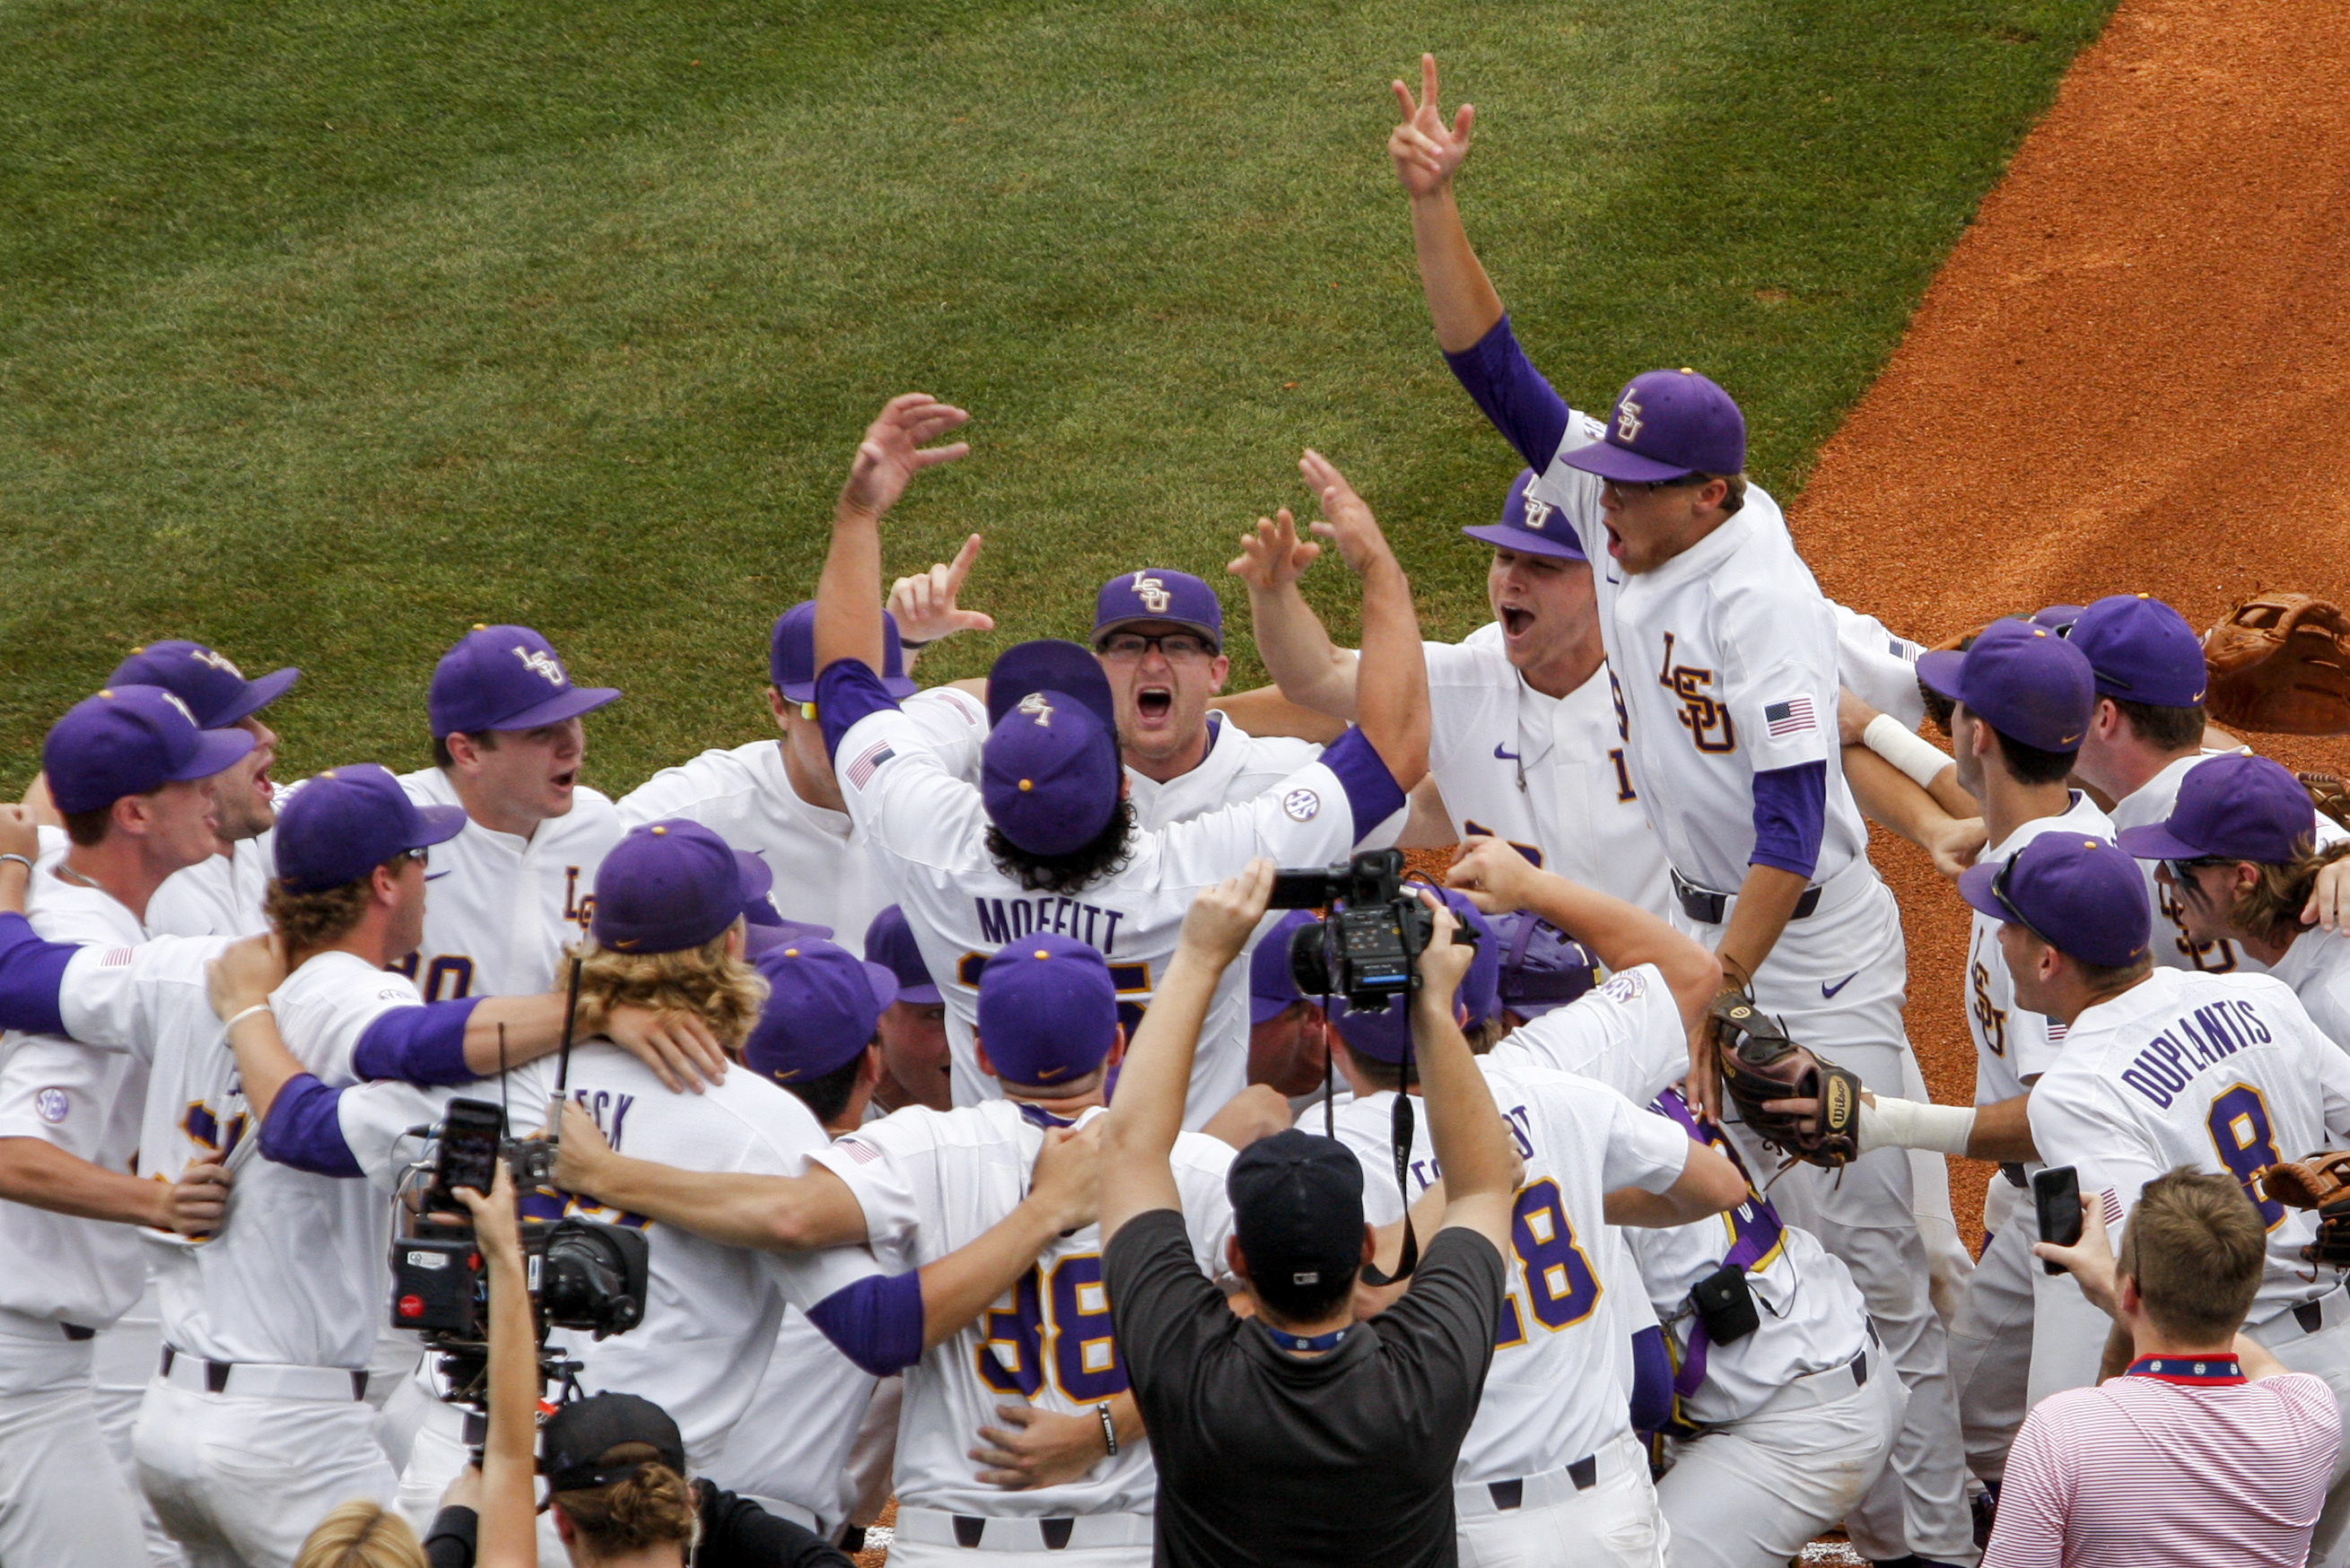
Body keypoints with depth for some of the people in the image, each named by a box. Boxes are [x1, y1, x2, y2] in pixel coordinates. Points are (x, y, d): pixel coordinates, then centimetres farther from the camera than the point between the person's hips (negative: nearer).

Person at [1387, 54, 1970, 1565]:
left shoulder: (1761, 596, -25)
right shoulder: (1622, 509, -2)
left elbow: (1794, 823, -27)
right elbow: (1493, 365, -2)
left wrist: (1713, 993, -29)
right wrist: (1434, 204, -14)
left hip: (1810, 946, -8)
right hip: (1700, 914, 8)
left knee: (1859, 1244, -5)